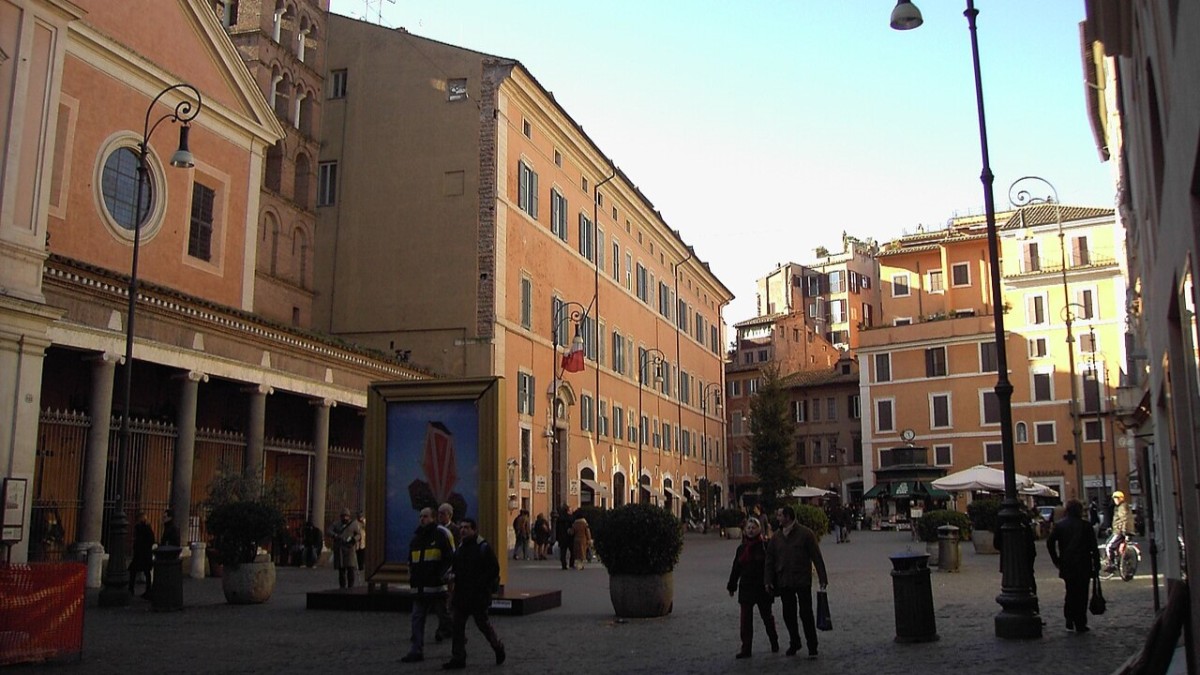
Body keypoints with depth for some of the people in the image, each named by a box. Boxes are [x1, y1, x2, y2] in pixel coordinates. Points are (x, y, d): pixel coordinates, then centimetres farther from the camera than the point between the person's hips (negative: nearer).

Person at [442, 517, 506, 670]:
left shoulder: (484, 547, -10)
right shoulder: (460, 547, 11)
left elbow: (494, 570, -12)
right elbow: (455, 566, 23)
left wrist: (480, 584, -17)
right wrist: (451, 573, 3)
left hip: (478, 596, -7)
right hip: (461, 595, 7)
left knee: (483, 624, 4)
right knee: (458, 626, 4)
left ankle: (498, 647, 27)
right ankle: (458, 658, 9)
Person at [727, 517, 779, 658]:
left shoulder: (765, 546, -6)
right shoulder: (741, 548, 6)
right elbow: (736, 568, 11)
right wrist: (731, 586, 12)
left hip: (762, 588, -3)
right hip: (746, 588, 3)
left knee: (767, 616, 12)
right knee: (745, 620, -2)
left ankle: (774, 642, 34)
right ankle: (745, 649, 1)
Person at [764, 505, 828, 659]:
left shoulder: (805, 533, -6)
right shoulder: (777, 537, 8)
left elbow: (817, 557, -5)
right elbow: (770, 559, 11)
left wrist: (823, 577, -7)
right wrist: (769, 581, 5)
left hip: (802, 581, -5)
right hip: (784, 583, 5)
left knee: (806, 613, -4)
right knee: (788, 614, 10)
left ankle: (812, 647, 4)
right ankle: (794, 643, 26)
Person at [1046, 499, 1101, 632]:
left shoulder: (1059, 525, 2)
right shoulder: (1086, 526, -5)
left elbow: (1050, 542, -4)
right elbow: (1094, 547, -6)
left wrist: (1056, 560, 4)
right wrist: (1096, 565, -1)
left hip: (1066, 566, 3)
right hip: (1083, 566, -3)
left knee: (1070, 593, 14)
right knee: (1082, 594, 3)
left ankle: (1069, 622, 11)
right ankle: (1080, 624, 3)